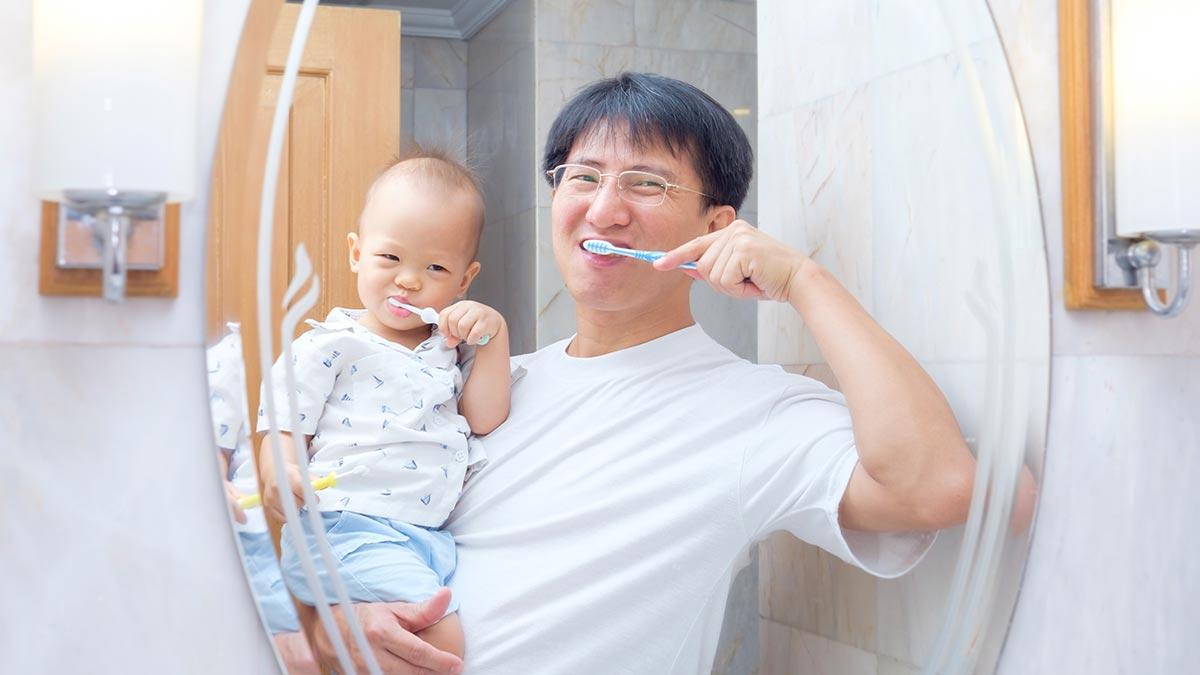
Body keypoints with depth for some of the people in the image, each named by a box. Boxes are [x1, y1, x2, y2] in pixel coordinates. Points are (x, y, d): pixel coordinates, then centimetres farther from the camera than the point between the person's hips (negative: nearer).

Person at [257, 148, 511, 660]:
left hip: (435, 536, 6)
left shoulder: (453, 346, 20)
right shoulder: (331, 346, 4)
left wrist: (495, 332, 2)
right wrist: (281, 476, -20)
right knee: (444, 639, -25)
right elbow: (285, 428, 2)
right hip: (350, 530, -6)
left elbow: (486, 420, 8)